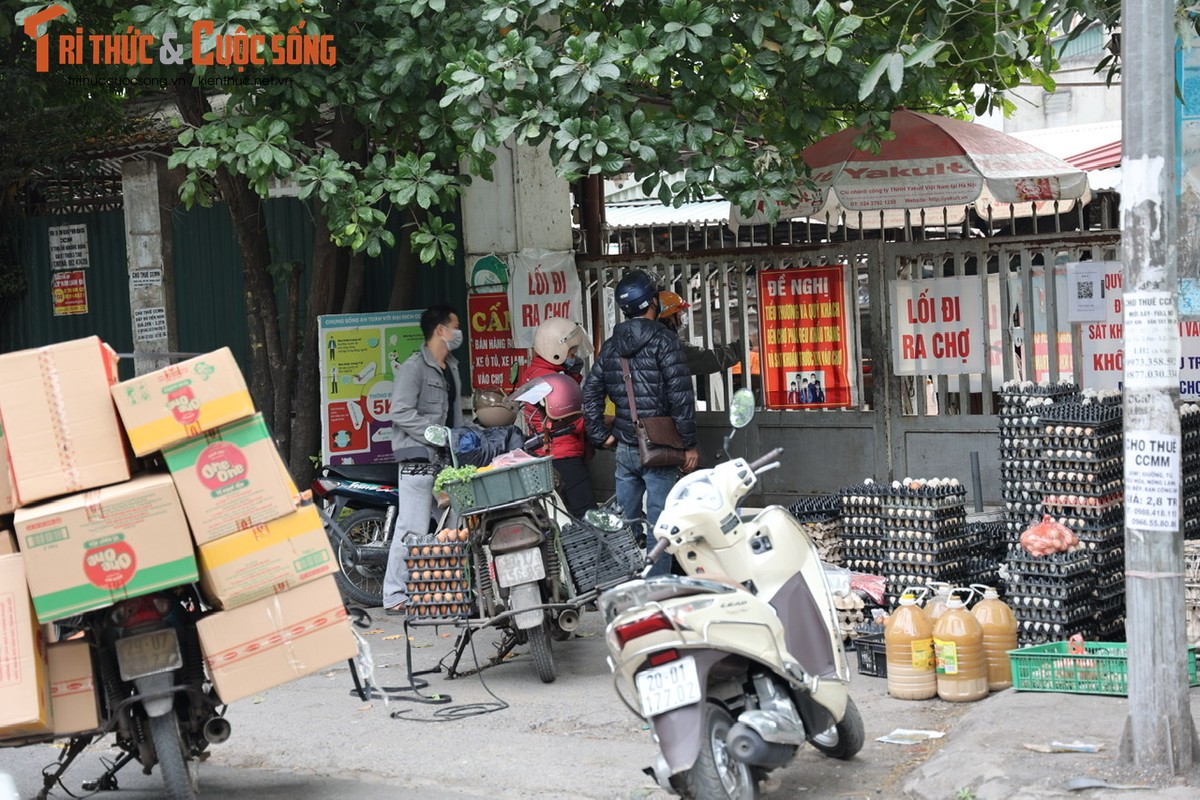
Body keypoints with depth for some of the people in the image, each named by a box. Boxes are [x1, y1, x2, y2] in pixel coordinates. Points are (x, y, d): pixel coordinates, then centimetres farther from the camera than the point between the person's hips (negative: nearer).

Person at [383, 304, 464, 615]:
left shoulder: (451, 367, 19)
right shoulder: (414, 367, -10)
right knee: (413, 528, -10)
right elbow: (401, 413, -18)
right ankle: (396, 595, -5)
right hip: (419, 456, -9)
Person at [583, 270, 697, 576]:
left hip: (625, 448, 6)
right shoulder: (663, 341, -10)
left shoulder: (611, 346, 9)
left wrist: (600, 435, 14)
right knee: (658, 524, -2)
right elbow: (681, 396, -14)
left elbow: (590, 393, 9)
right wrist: (689, 444, -9)